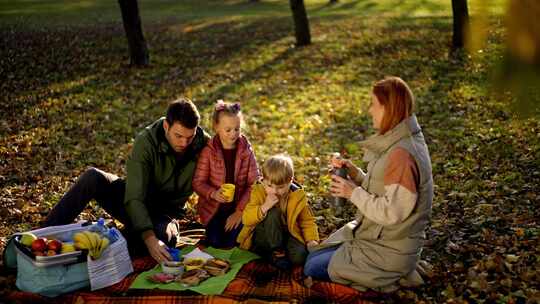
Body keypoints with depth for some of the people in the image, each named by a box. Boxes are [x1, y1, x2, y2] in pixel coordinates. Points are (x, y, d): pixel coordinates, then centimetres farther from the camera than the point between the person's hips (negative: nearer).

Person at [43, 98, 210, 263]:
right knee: (93, 177, -28)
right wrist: (149, 238, -46)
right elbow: (135, 198, -32)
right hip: (136, 206, -1)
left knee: (164, 237, -36)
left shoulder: (204, 143, -17)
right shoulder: (146, 142, -24)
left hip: (165, 213, 1)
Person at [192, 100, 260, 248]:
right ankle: (211, 227, 20)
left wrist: (240, 210, -13)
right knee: (216, 242, -12)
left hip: (239, 208, 1)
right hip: (214, 208, 0)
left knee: (232, 243, -12)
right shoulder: (209, 151, -9)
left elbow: (254, 183, -7)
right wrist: (213, 193, -27)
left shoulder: (246, 150, -6)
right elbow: (198, 182, -6)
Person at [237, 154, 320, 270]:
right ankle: (275, 251, -19)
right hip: (262, 238, 0)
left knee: (300, 256, -31)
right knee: (273, 212, -30)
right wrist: (265, 207, -31)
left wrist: (312, 240, -15)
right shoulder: (258, 192, -10)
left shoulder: (298, 196, -8)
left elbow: (307, 221, 2)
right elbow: (246, 219, -17)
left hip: (287, 234, 0)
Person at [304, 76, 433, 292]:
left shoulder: (402, 154, -27)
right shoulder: (398, 142, 6)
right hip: (379, 237, 10)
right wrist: (353, 172, -2)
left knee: (313, 268, 0)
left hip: (389, 253, -10)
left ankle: (393, 277, 3)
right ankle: (397, 272, 14)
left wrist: (354, 193, -18)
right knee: (313, 257, 18)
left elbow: (392, 212, -27)